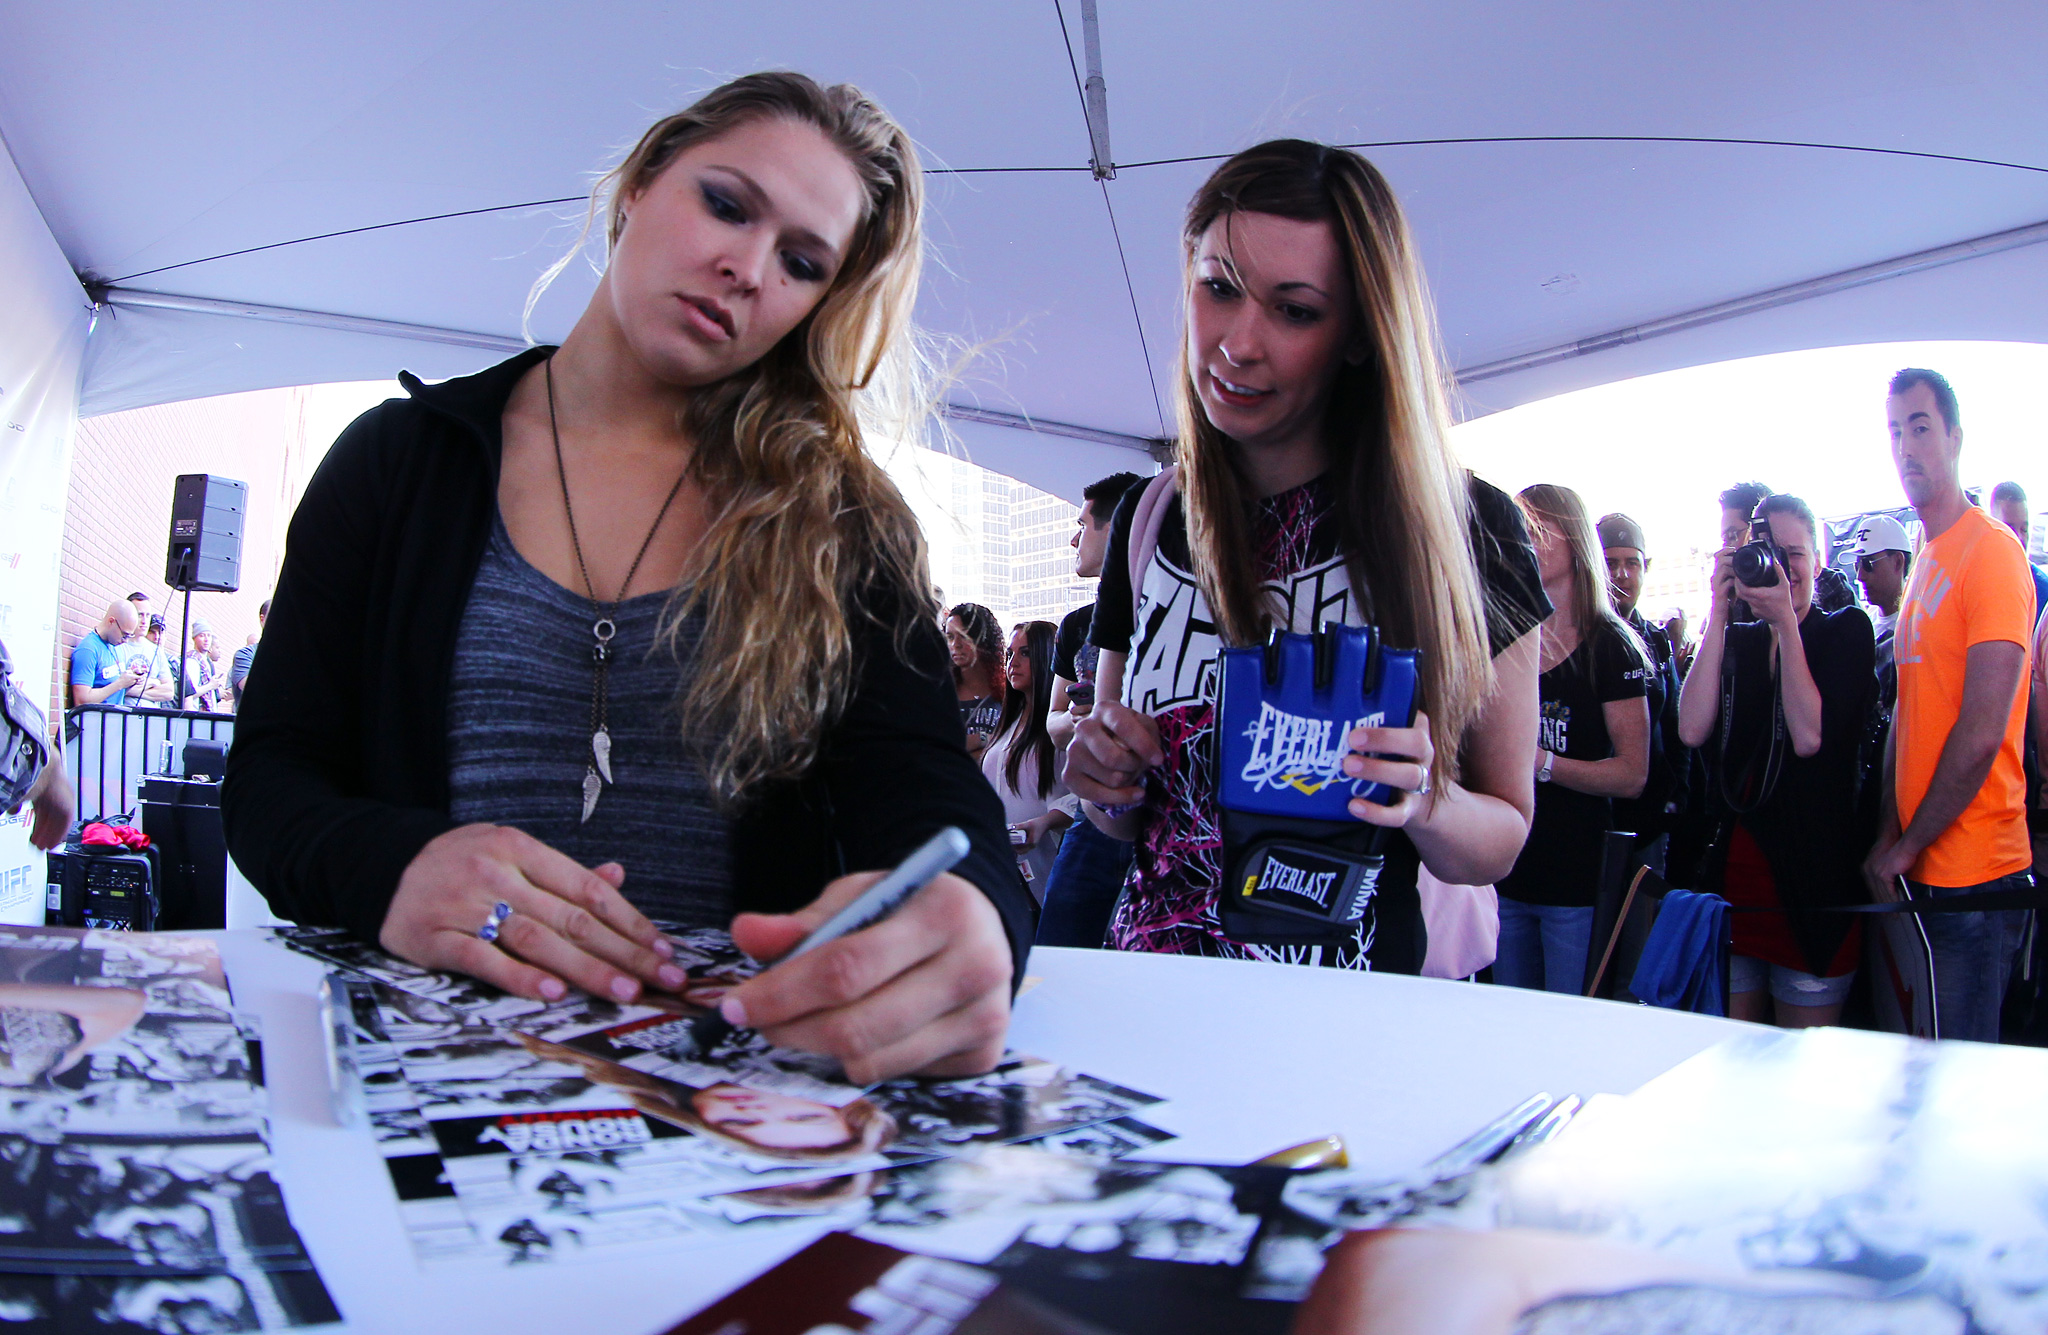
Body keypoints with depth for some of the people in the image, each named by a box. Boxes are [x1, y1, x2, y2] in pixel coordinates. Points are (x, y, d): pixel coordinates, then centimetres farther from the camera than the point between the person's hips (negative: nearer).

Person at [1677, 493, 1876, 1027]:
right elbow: (1692, 730, -9)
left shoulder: (1847, 632, 1)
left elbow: (1810, 737, -16)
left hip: (1814, 878, -3)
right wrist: (1718, 612, -8)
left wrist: (1785, 621, -16)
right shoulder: (1735, 642, 10)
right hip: (1733, 869, 3)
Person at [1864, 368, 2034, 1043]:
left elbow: (1982, 734, -18)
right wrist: (1888, 835, 7)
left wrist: (1906, 847, -10)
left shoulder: (1992, 551, -13)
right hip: (1916, 873, 8)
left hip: (1973, 881, -8)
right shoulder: (1925, 559, 15)